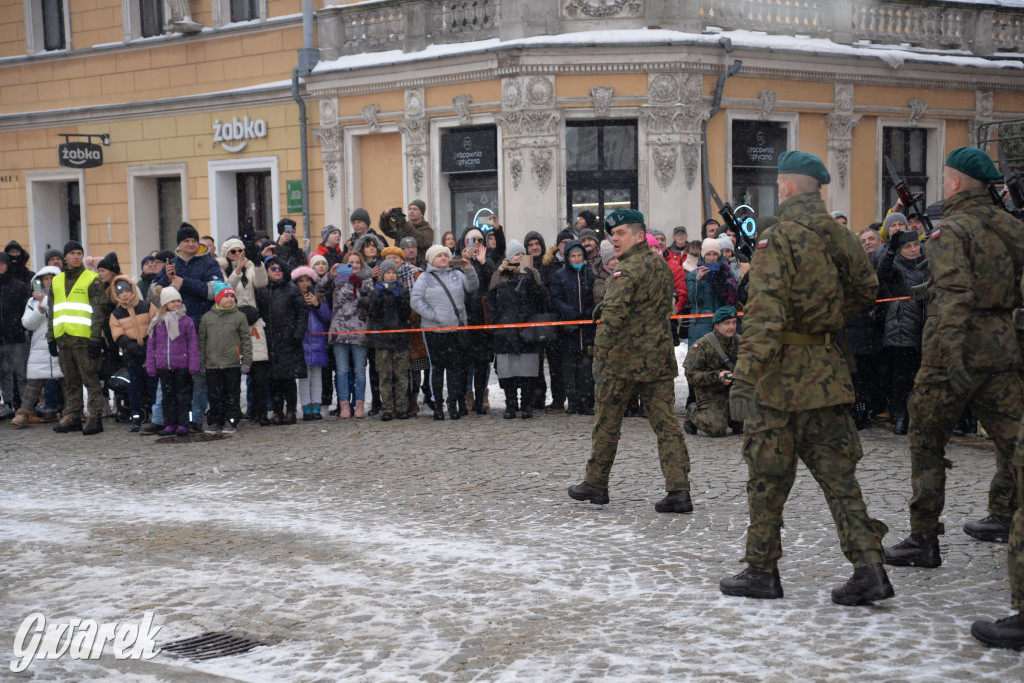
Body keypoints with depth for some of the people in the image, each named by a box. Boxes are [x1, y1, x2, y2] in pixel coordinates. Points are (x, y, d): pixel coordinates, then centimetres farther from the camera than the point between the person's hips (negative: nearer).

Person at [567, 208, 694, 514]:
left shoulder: (628, 269, -14)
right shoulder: (662, 265, 13)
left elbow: (613, 314, -23)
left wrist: (600, 352, -21)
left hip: (623, 358, -7)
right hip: (660, 358, 7)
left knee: (606, 423, 8)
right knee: (666, 423, 2)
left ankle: (595, 484, 20)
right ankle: (678, 491, -6)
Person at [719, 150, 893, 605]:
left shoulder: (778, 240, -14)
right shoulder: (840, 237, 7)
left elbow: (764, 314, -24)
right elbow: (866, 289, 22)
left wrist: (744, 376, -29)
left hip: (783, 372, -6)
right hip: (829, 370, 6)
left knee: (768, 476, 6)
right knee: (837, 472, 10)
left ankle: (762, 571, 15)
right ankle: (868, 566, 4)